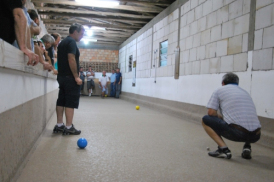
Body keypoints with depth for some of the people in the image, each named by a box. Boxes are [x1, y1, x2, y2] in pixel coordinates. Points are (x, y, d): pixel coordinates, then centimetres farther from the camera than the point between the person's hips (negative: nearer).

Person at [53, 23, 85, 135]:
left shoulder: (63, 42, 19)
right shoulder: (71, 42, -10)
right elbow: (71, 59, -20)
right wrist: (76, 77, -19)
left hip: (61, 76, 9)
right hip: (70, 77, -9)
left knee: (61, 101, 10)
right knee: (71, 102, -6)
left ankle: (59, 125, 15)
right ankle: (69, 127, -3)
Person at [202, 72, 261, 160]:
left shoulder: (219, 90, 12)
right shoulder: (245, 92, 27)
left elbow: (211, 112, 1)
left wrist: (222, 118, 22)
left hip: (236, 133, -6)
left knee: (205, 120, 13)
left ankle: (223, 148, 0)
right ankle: (247, 147, 17)